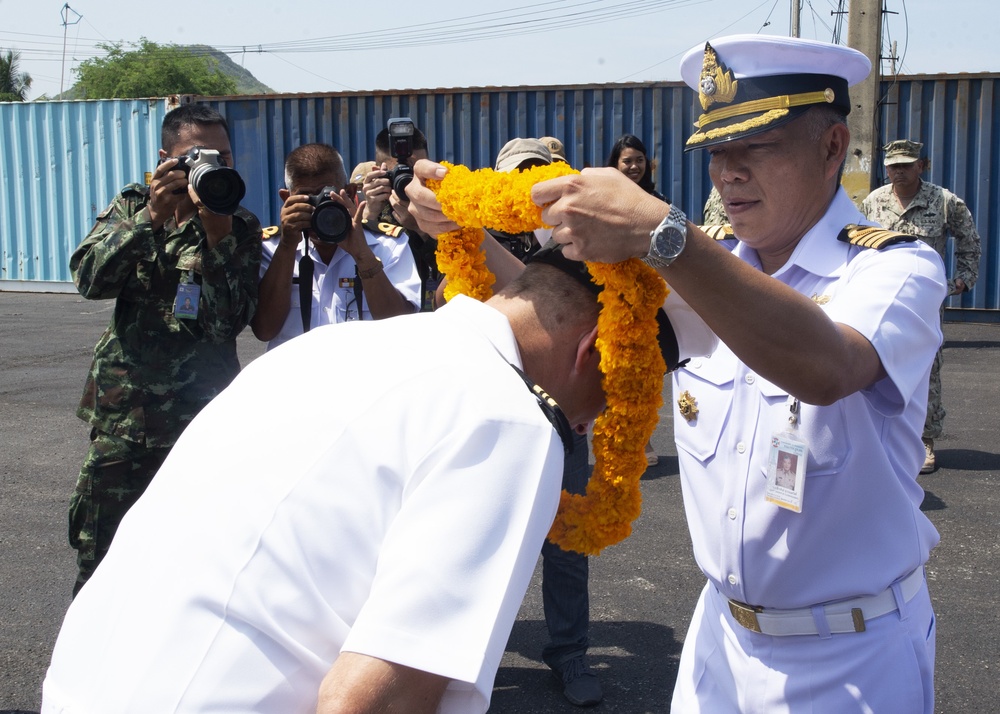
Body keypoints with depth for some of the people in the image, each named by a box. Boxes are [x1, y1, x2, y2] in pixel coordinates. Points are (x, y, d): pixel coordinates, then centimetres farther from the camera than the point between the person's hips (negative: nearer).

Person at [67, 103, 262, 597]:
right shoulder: (133, 206, 6)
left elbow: (231, 320, -12)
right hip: (124, 413, 2)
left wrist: (216, 232, -21)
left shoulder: (241, 228, 0)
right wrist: (151, 218, -20)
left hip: (204, 418, -1)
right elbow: (89, 279, -11)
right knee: (100, 555, 9)